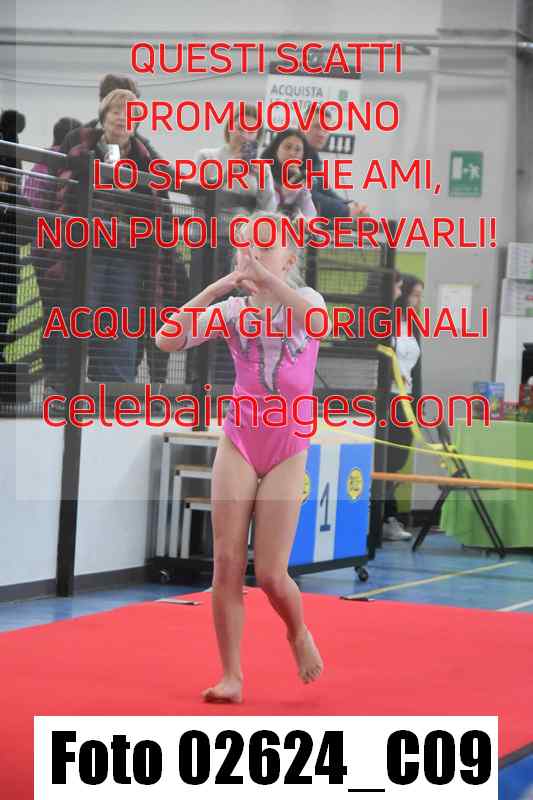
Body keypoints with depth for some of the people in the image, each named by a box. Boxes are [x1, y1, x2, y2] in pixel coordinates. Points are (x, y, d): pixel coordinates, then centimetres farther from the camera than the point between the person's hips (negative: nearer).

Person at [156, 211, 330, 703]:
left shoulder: (303, 298, -1)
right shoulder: (231, 309, 2)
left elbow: (318, 319, -28)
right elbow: (166, 340, -13)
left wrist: (267, 279, -42)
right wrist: (216, 288, -22)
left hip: (287, 450, -2)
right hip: (239, 444, 2)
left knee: (270, 574, -5)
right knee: (226, 562, -5)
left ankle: (299, 632, 27)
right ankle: (231, 676, 4)